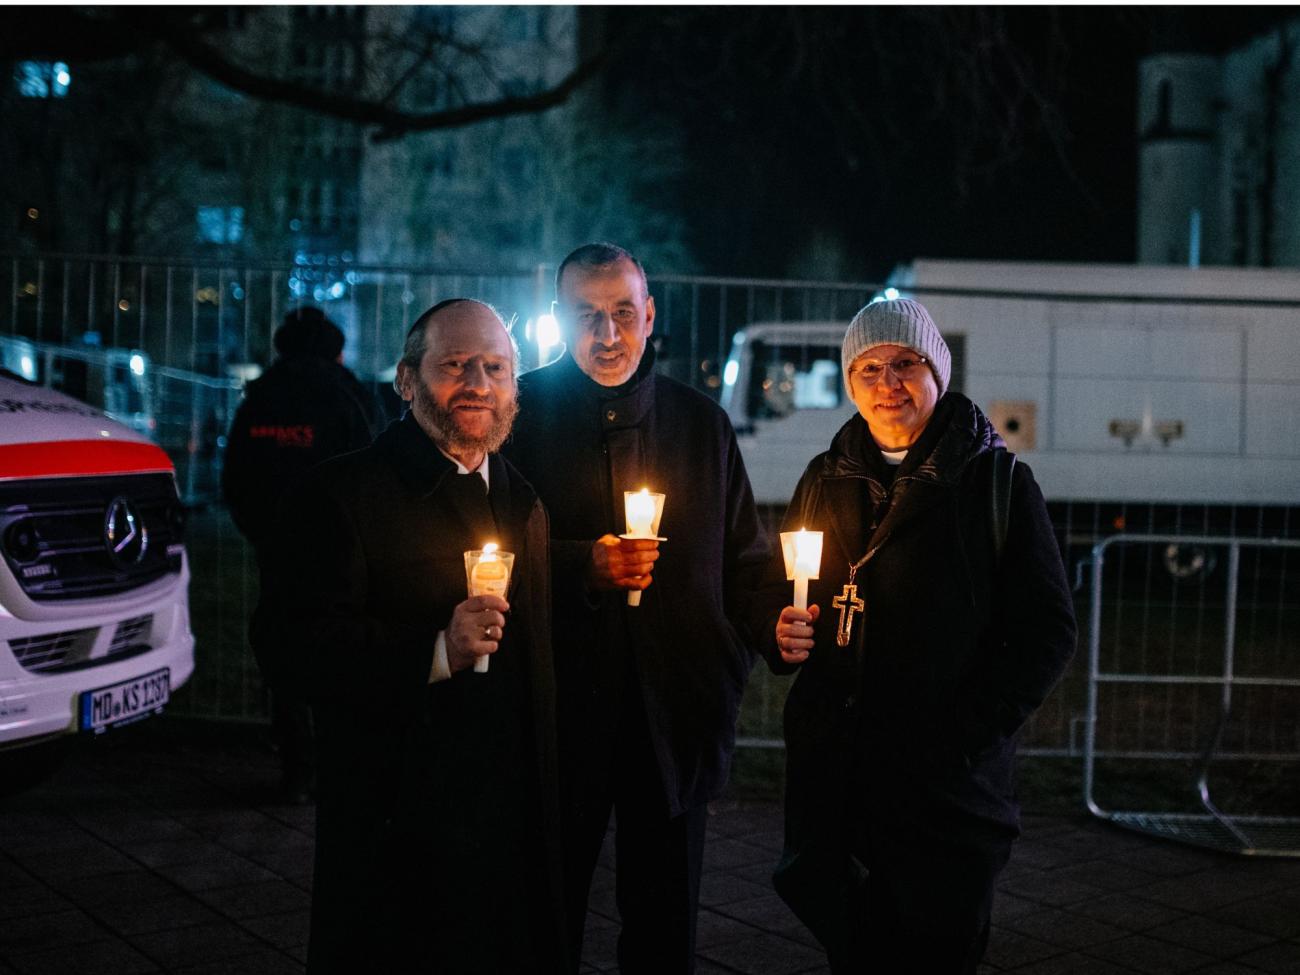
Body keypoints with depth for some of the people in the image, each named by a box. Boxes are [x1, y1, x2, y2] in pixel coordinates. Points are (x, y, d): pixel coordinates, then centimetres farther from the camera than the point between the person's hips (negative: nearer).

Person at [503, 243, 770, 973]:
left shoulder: (702, 422, 9)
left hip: (676, 715, 2)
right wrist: (582, 566, -16)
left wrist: (732, 663, 2)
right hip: (559, 713, -2)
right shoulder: (522, 412, 1)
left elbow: (746, 560, 14)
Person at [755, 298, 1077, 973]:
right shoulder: (825, 480, 11)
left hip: (946, 789, -3)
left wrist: (967, 735, -14)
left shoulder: (998, 482, -1)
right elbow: (772, 595, 19)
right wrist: (780, 632, -5)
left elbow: (1046, 631, -5)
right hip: (830, 778, 4)